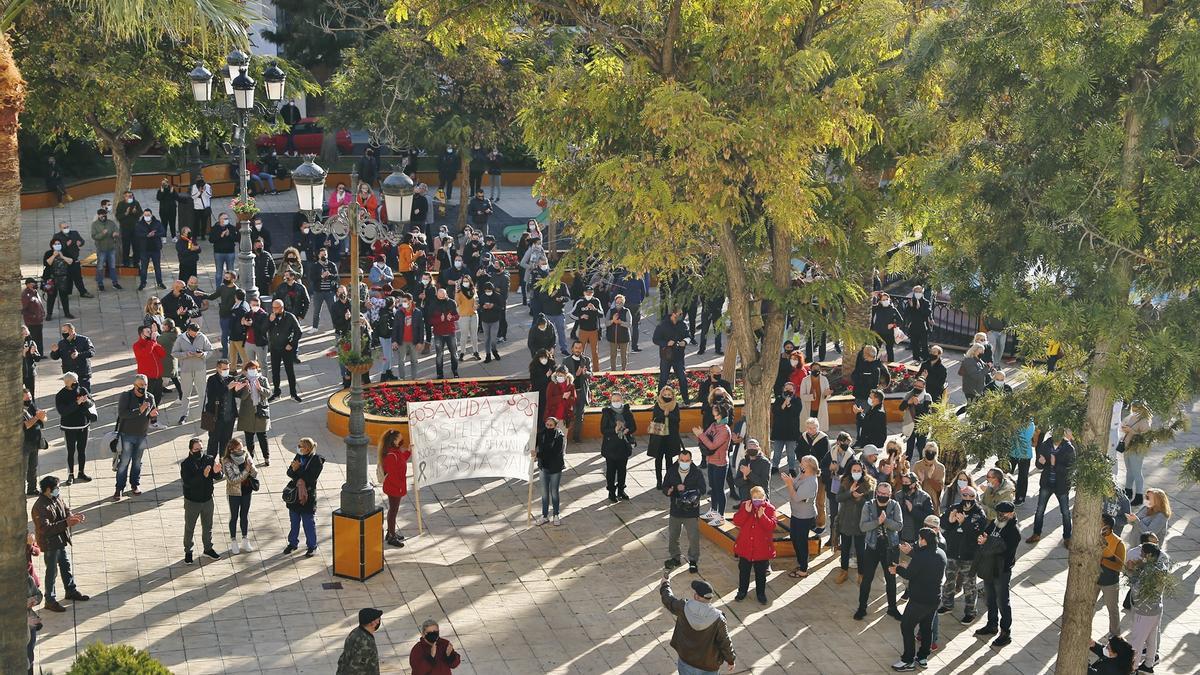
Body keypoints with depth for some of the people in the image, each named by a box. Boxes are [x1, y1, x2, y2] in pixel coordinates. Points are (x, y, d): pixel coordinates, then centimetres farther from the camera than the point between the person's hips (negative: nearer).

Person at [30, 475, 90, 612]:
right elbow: (45, 528, -32)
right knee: (52, 571, 3)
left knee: (67, 567, 21)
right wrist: (66, 523, -37)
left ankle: (71, 591, 39)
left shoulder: (58, 498, 0)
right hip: (49, 543, -8)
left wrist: (75, 517, -15)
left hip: (62, 540, 8)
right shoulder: (40, 507, -26)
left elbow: (67, 511, 9)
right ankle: (50, 600, 15)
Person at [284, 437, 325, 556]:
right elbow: (289, 473, 1)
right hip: (294, 494, 6)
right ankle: (293, 543, 33)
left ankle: (312, 546, 19)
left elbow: (311, 478, -22)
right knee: (294, 522, 18)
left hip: (308, 495, -5)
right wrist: (293, 469, -21)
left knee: (309, 523, 6)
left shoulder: (317, 460, -15)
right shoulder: (298, 457, 2)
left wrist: (298, 469, -22)